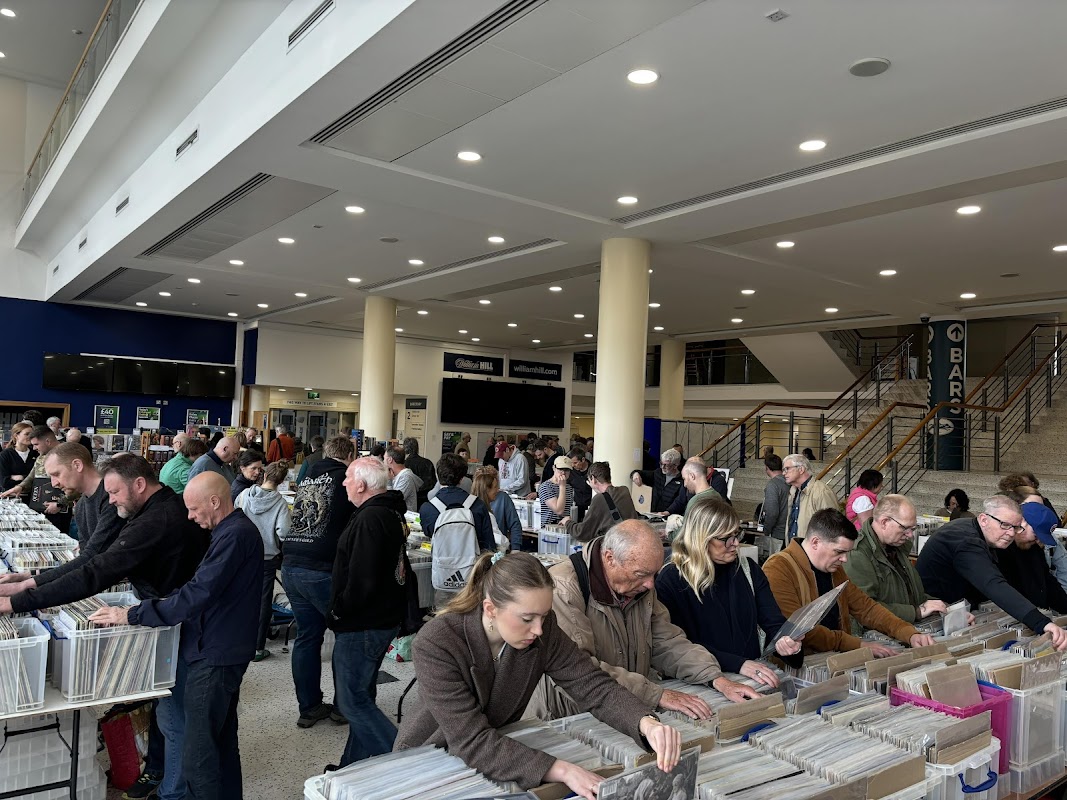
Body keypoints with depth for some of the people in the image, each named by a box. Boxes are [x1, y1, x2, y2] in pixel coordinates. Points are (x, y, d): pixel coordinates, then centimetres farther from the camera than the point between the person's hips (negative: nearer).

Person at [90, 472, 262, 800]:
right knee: (222, 739, 20)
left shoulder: (235, 535, -22)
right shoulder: (233, 530, 12)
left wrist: (131, 615, -21)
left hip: (215, 655, -11)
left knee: (198, 754, -3)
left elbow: (198, 595, -26)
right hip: (221, 649, 11)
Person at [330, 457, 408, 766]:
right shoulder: (391, 512, 11)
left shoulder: (371, 519, -23)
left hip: (363, 624, -10)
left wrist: (339, 610, -11)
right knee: (361, 696, 20)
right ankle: (356, 764, 33)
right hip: (384, 617, 10)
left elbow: (362, 580, -27)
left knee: (353, 700, -2)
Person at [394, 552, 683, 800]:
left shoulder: (544, 630, -17)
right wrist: (562, 770, -40)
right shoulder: (435, 644, -30)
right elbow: (472, 741, -33)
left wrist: (647, 723, -35)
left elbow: (595, 687, -16)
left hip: (501, 751, 4)